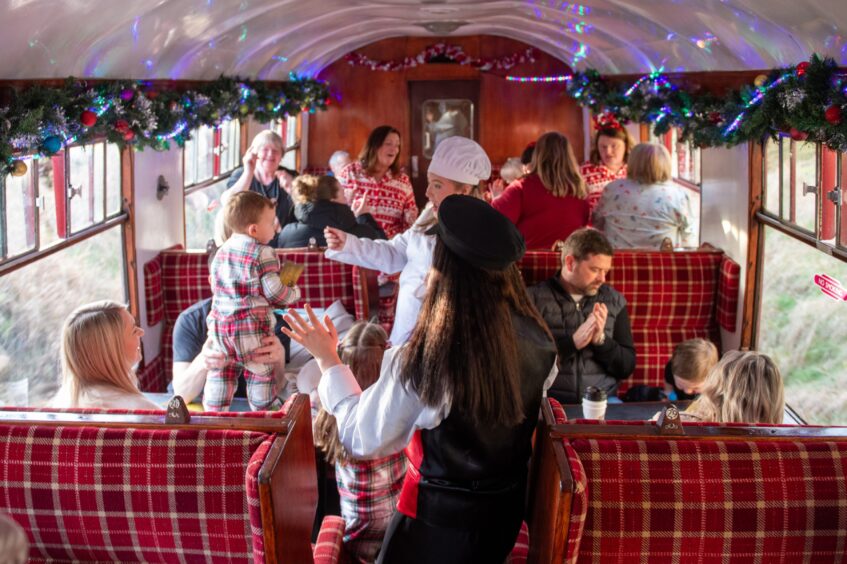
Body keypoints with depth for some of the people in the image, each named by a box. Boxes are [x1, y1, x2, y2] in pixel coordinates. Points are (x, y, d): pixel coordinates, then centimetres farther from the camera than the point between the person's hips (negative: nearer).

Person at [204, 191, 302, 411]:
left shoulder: (221, 251, 10)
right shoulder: (263, 253, -12)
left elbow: (215, 286, 15)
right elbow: (273, 292, -13)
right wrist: (295, 292, 5)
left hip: (220, 321, 6)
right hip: (252, 327, -6)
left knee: (219, 373, 17)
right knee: (261, 374, 9)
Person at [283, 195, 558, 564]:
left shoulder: (421, 361, -31)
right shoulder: (537, 341, -16)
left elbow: (363, 439, -16)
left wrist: (328, 360, -5)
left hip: (440, 518, -4)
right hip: (507, 507, 5)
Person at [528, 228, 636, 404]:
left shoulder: (614, 301, 10)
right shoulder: (534, 298, -1)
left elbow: (627, 368, 7)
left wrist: (601, 340, -10)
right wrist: (573, 341, -17)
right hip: (550, 401, -4)